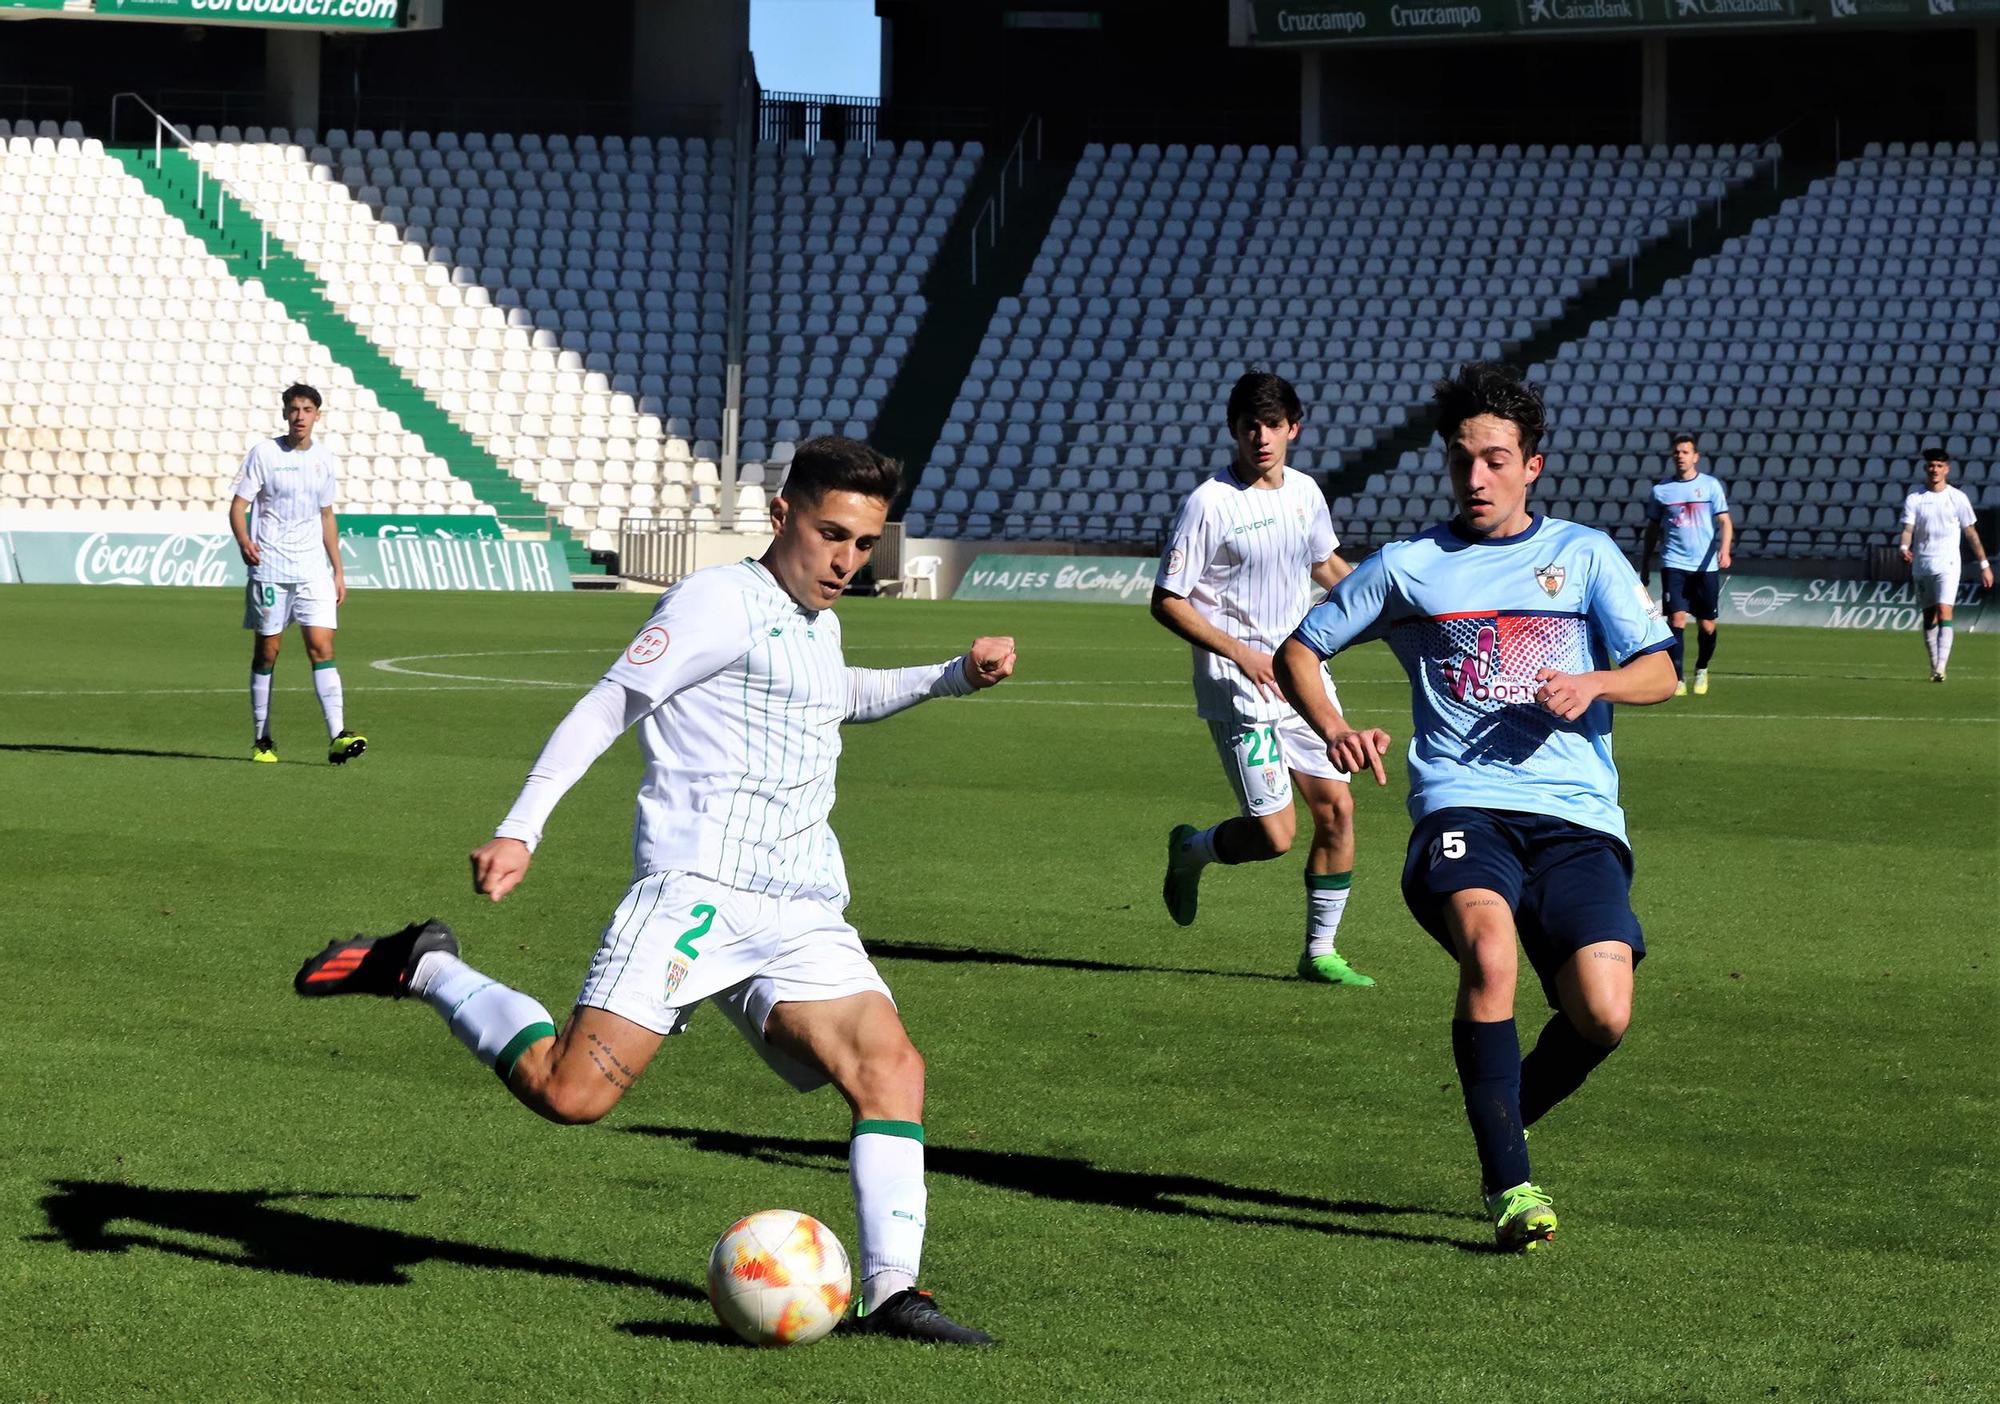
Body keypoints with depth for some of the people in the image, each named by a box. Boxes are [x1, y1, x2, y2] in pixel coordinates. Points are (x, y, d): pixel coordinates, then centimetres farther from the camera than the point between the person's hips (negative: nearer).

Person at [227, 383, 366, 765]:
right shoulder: (264, 453, -2)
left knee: (322, 645, -9)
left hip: (313, 569, 3)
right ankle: (261, 740, 13)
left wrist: (338, 570, 17)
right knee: (267, 651, 3)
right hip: (269, 568, -3)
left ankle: (338, 736, -16)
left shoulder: (323, 459, 10)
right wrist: (244, 542, -24)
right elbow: (238, 505, -4)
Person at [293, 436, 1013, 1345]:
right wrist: (519, 830, -15)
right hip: (698, 887, -7)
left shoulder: (819, 624, 23)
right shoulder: (722, 600, -2)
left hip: (803, 918, 7)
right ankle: (422, 970, 6)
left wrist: (953, 677, 37)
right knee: (572, 1092, -17)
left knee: (891, 1067, -15)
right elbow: (606, 707, -6)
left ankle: (891, 1294, -16)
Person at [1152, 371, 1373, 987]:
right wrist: (1238, 652, -22)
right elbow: (1166, 601, -12)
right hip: (1238, 689, -6)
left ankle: (1319, 953, 16)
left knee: (1336, 810, 2)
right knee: (1274, 834, -10)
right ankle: (1190, 850, 22)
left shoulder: (1305, 492, 7)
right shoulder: (1209, 503, -13)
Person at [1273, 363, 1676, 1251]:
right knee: (1489, 947, -34)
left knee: (1603, 1015, -17)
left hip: (1578, 815, 1)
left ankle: (1509, 1118, 17)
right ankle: (1508, 1185, -24)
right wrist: (1335, 732, 2)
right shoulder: (1409, 567, 15)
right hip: (1463, 806, -1)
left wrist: (1593, 684, -12)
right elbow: (1298, 651, 22)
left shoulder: (1585, 555, 16)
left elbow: (1659, 673, 10)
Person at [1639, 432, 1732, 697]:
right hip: (1674, 564, 0)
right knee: (1677, 618, -14)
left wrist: (1724, 549, -19)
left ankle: (1702, 670, 30)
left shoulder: (1710, 486, 3)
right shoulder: (1660, 490, 7)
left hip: (1706, 566, 0)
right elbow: (1653, 529, 16)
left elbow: (1724, 522, -1)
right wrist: (1644, 564, 15)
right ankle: (1678, 679, -11)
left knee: (1707, 625, 4)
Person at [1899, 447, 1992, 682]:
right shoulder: (1914, 499, 4)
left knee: (1944, 612, -18)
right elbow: (1908, 529, -4)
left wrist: (1984, 565, 8)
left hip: (1947, 565, -3)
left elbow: (1971, 533, 7)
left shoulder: (1958, 498, 2)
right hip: (1922, 565, 3)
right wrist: (1905, 548, -27)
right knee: (1929, 617, 10)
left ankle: (1941, 667, -25)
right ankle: (1934, 665, 22)